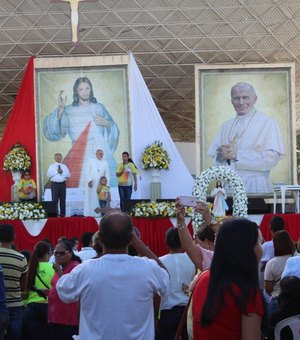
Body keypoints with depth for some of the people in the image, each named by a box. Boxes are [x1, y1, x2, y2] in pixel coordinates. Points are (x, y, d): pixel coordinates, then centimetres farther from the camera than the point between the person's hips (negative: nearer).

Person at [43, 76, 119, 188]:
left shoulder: (99, 108, 13)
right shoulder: (69, 111, 6)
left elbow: (113, 128, 18)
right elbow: (55, 128, -6)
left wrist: (106, 123, -3)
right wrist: (60, 109, -16)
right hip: (81, 157, -2)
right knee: (82, 187, -13)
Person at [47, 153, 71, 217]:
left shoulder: (64, 166, 12)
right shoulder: (52, 166, 5)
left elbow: (69, 175, 5)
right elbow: (48, 175, -7)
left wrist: (62, 172, -10)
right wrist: (56, 172, -12)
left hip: (63, 184, 3)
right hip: (55, 184, -2)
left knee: (63, 200, 5)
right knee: (55, 200, -6)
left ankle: (62, 214, 11)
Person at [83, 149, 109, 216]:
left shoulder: (105, 163, 8)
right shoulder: (90, 161, 4)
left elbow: (107, 174, 7)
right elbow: (88, 172, 0)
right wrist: (89, 180, -12)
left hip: (100, 184, 2)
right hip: (91, 183, -2)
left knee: (100, 199, -5)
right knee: (90, 199, -3)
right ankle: (89, 214, -2)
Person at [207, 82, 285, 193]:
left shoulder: (267, 123, 0)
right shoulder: (226, 126, 17)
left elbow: (272, 158, -11)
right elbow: (215, 158, 16)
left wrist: (238, 155, -12)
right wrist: (222, 155, -8)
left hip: (254, 187, -4)